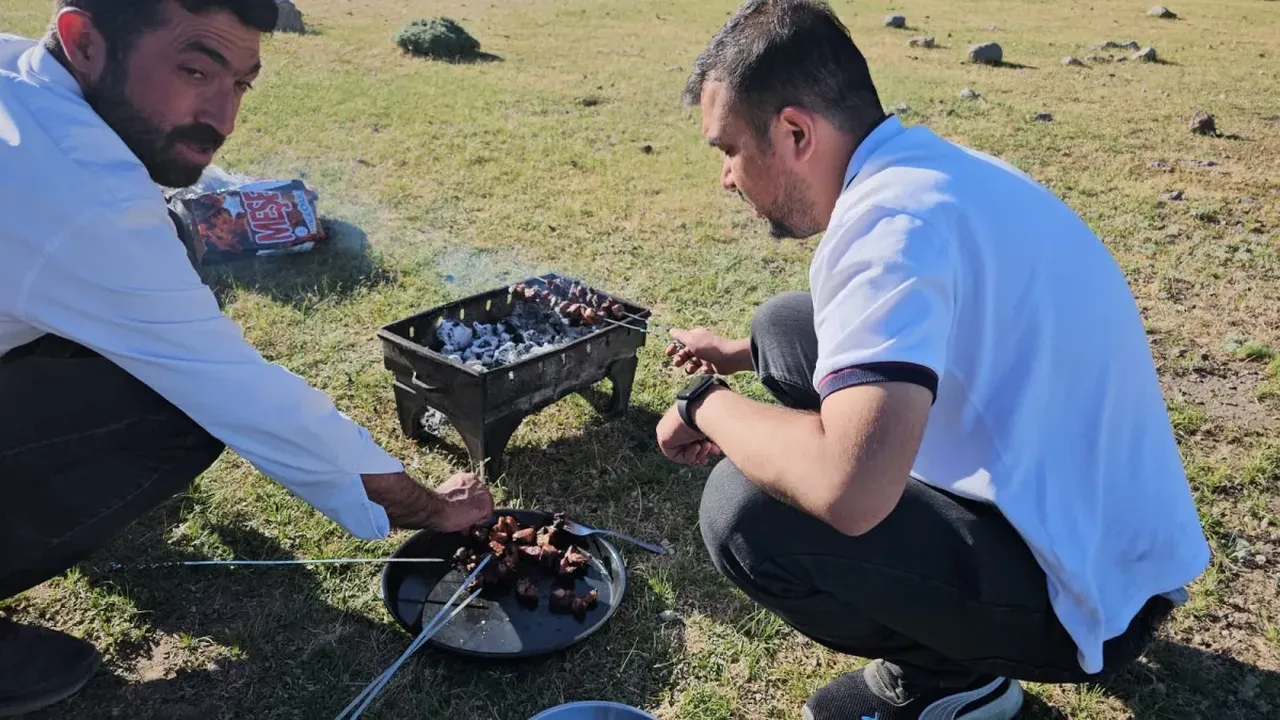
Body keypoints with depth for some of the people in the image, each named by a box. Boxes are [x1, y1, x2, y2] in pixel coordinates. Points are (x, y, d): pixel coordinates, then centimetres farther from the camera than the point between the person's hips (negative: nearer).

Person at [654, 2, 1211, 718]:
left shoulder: (893, 217, -28)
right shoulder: (927, 165, 2)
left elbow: (846, 489, -40)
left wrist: (709, 404, -20)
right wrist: (742, 354, 21)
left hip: (1086, 587, -9)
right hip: (1081, 520, 9)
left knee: (745, 509, -26)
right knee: (785, 325, 8)